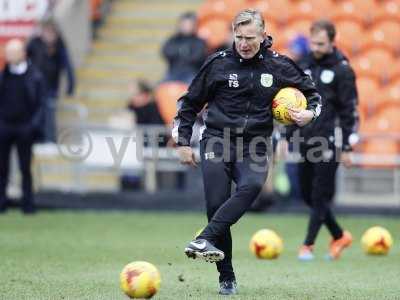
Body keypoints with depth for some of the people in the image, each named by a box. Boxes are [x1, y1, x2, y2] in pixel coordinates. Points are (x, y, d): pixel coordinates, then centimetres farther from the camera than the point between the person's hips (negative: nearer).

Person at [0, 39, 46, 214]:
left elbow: (40, 103, -1)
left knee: (25, 168, 2)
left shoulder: (34, 76, -1)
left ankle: (28, 204, 8)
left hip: (24, 128, -2)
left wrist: (35, 125, -11)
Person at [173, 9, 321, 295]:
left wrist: (311, 112, -2)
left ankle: (207, 239, -39)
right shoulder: (218, 63, 2)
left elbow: (312, 92, 19)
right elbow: (189, 103, 12)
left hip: (255, 145, 0)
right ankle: (227, 277, -1)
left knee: (252, 186, -32)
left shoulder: (278, 66, 4)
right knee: (216, 203, -14)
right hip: (217, 141, 0)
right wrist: (182, 141, 8)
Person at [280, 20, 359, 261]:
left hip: (328, 143, -6)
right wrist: (287, 136, 14)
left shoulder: (343, 71, -7)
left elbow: (350, 110, -8)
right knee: (308, 194, 9)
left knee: (320, 196, -6)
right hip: (305, 141, 7)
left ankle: (308, 245, 0)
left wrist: (347, 146, -11)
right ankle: (339, 236, 24)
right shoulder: (305, 66, 10)